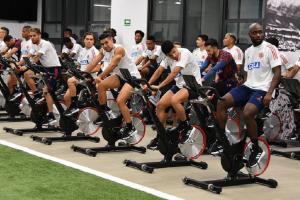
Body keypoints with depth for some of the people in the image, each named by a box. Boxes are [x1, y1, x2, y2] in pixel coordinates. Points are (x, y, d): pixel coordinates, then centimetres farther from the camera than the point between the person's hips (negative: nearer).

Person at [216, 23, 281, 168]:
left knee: (247, 113, -32)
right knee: (221, 103, -13)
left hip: (262, 89, -7)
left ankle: (256, 150, -12)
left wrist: (269, 93, -21)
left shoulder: (270, 49, -5)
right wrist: (238, 89, 11)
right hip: (247, 86, 7)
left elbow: (277, 73, -10)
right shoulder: (248, 51, 17)